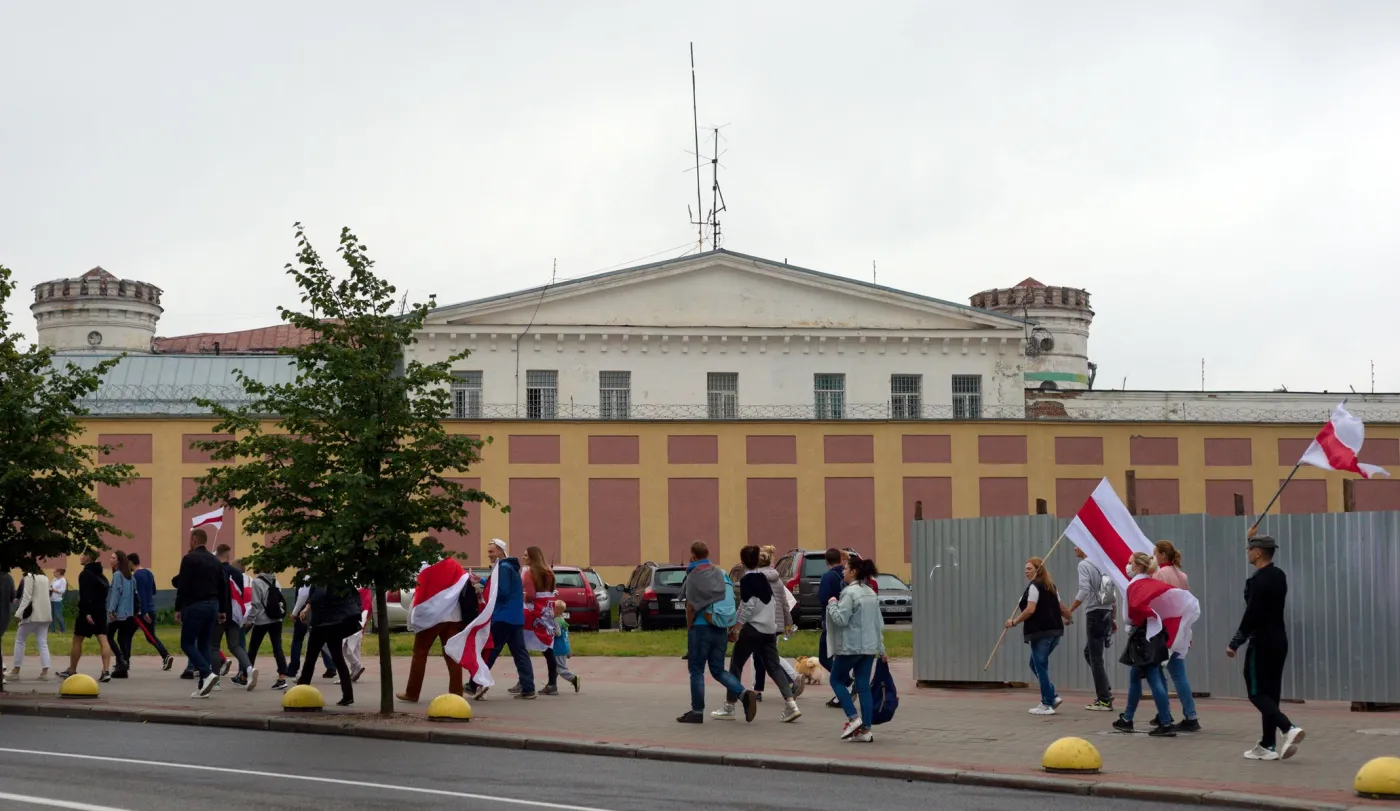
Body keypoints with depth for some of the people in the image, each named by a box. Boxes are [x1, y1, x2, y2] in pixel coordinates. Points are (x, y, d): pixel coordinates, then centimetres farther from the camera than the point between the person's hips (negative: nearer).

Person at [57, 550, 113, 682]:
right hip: (101, 611, 7)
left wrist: (86, 612, -24)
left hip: (88, 612, -7)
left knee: (77, 641, 7)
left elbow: (85, 595, -19)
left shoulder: (85, 574, -10)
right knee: (103, 640, -4)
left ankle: (71, 671, 16)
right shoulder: (100, 575, 17)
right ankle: (106, 671, -15)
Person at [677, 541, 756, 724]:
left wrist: (688, 628, 1)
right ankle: (745, 694, -7)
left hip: (701, 628, -6)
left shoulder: (694, 577, -9)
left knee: (696, 670, 4)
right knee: (718, 669, 12)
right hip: (720, 629, 6)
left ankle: (697, 711, 7)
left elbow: (690, 607, -11)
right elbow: (731, 601, 12)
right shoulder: (720, 574, 10)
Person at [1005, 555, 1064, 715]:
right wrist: (1066, 619, 47)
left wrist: (1014, 622, -8)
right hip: (1055, 630, 9)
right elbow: (1059, 607, 27)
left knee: (1040, 666, -2)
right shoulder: (1051, 586, 17)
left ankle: (1047, 704, -1)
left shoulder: (1034, 586, -10)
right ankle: (1050, 697, 11)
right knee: (1036, 664, 18)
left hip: (1040, 632, -9)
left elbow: (1030, 610, -19)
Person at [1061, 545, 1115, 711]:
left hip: (1095, 612, -8)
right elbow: (1111, 590, 18)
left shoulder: (1084, 565, -9)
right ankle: (1106, 691, 14)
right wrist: (1112, 618, 23)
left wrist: (1070, 610, -19)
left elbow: (1084, 590, -21)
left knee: (1095, 657, -3)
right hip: (1107, 611, 8)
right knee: (1090, 652, 20)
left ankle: (1104, 700, -2)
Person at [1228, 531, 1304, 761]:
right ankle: (1268, 746, 12)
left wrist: (1235, 644, -16)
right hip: (1279, 640, 9)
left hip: (1262, 643, -9)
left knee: (1257, 693, -4)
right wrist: (1252, 539, 29)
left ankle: (1289, 728, -21)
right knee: (1270, 692, 11)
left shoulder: (1258, 580, -17)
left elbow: (1251, 614, -22)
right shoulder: (1278, 576, 10)